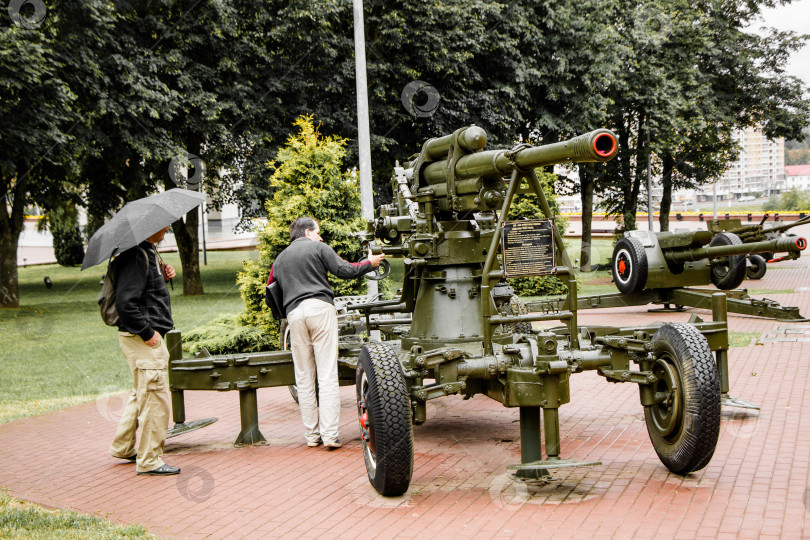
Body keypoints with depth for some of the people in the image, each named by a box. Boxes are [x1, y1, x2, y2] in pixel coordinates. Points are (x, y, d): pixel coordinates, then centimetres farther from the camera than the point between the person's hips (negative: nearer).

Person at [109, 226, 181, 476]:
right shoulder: (135, 255, -18)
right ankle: (149, 461, 3)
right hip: (142, 339, -11)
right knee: (155, 395, -6)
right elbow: (125, 302, -24)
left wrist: (162, 276, 8)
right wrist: (147, 332, -20)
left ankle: (122, 446, 35)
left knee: (142, 392, 22)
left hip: (150, 335, 11)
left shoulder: (149, 252, 14)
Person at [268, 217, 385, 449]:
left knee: (304, 378, 9)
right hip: (320, 308, -4)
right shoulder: (318, 247, 9)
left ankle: (311, 434, 9)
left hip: (294, 314, 4)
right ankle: (329, 434, -10)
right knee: (327, 374, -5)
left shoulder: (280, 259, 23)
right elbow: (344, 270, 2)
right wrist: (369, 263, 15)